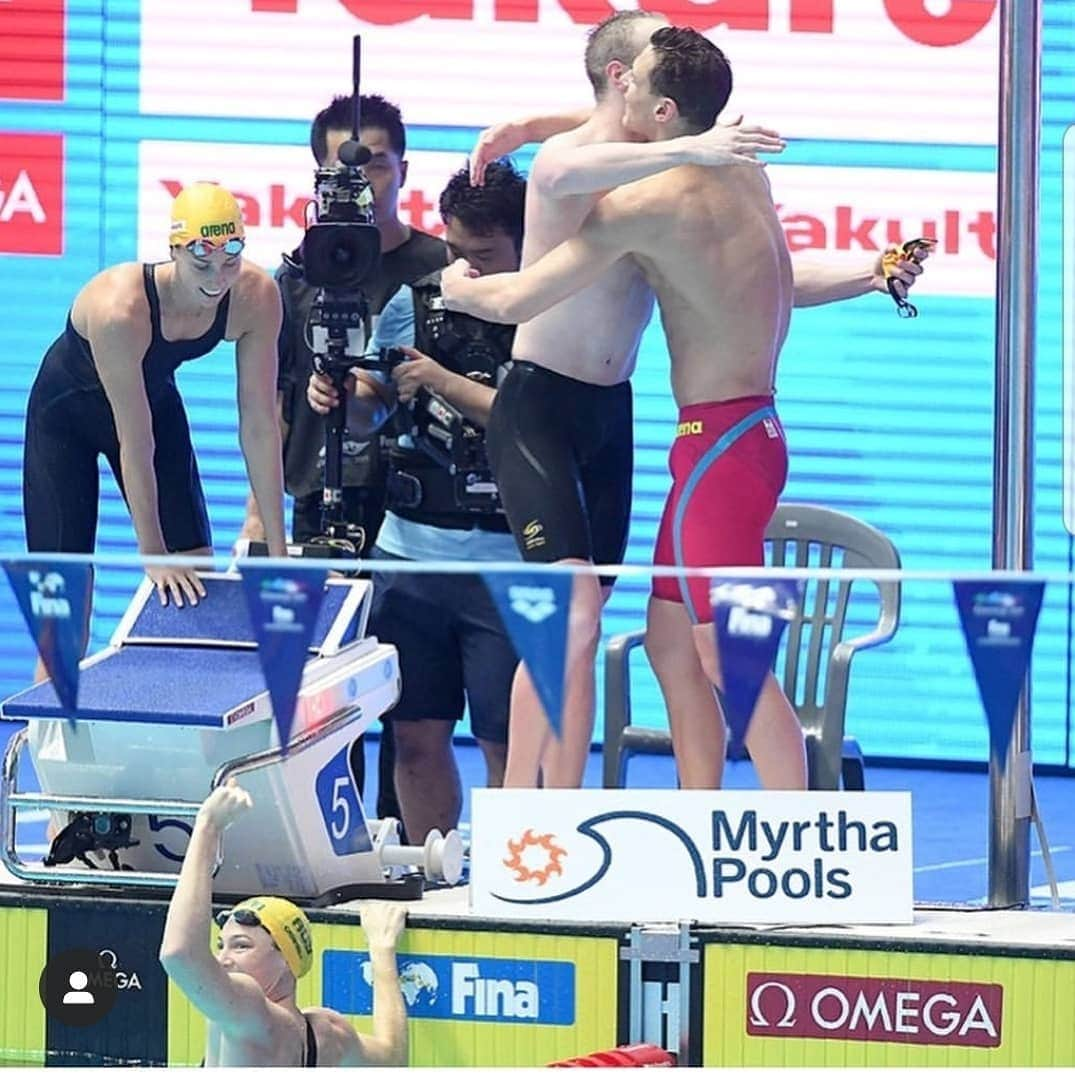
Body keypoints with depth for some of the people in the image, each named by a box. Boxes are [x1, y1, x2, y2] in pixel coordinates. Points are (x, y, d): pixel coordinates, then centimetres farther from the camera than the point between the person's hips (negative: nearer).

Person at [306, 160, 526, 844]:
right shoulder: (412, 302, 9)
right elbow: (368, 415, 16)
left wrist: (445, 383, -13)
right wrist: (339, 397, -7)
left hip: (507, 563, -5)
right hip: (411, 553, 5)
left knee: (507, 746, -3)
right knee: (417, 736, 9)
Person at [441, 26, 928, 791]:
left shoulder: (646, 205, -16)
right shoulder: (745, 174, 7)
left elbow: (515, 301, -11)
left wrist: (459, 289, 8)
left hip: (717, 442, -9)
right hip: (752, 432, 9)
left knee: (730, 659, -10)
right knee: (671, 643, 14)